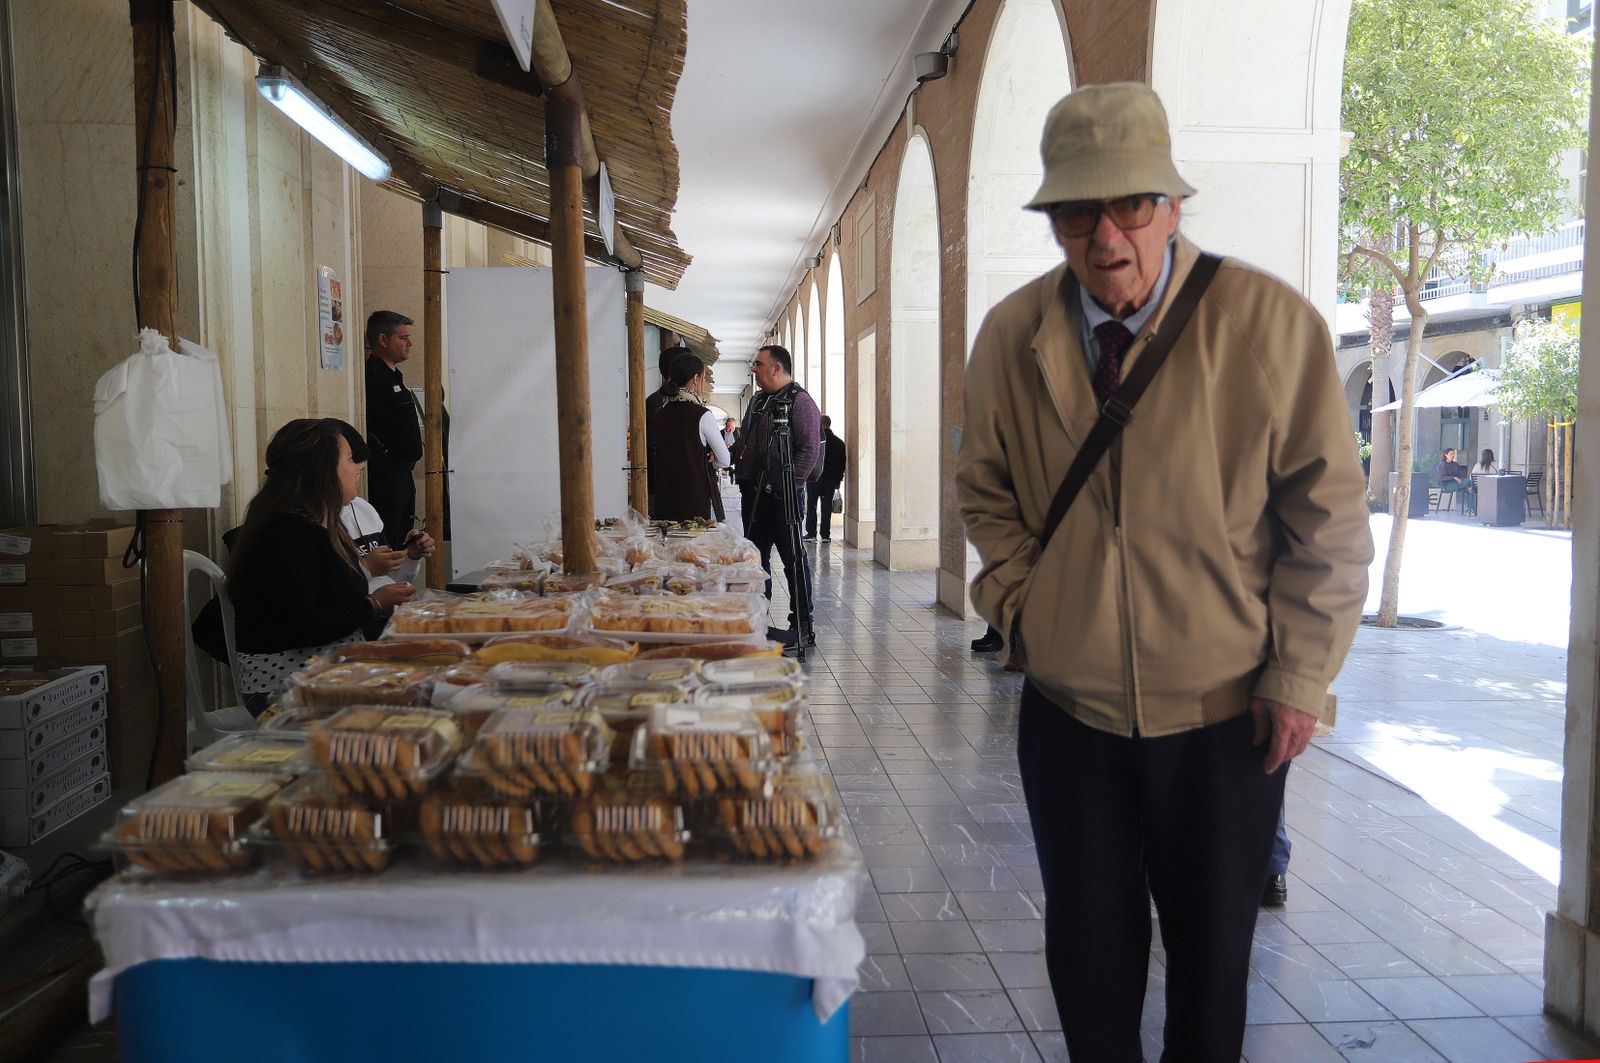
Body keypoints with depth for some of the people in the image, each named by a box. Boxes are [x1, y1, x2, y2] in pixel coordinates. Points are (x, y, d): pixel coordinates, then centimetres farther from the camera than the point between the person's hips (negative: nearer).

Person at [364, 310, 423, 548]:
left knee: (402, 542, 14)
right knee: (386, 545, -9)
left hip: (402, 473, 10)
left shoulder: (394, 375, 18)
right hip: (385, 474, -10)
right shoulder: (373, 375, -14)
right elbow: (367, 429, -23)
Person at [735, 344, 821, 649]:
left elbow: (810, 447, -15)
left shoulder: (799, 400, -9)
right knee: (756, 556, 13)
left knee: (793, 558, -3)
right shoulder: (758, 401, 17)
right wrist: (744, 478, 10)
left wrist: (790, 484, -18)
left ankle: (802, 625, 4)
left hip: (783, 495, -8)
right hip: (754, 494, 8)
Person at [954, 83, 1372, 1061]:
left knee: (1213, 946, 15)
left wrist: (1299, 675, -9)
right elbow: (986, 488, 11)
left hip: (1227, 710, -2)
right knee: (1089, 944, 15)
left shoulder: (1271, 321, -12)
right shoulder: (1011, 336, -3)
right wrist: (1021, 600, -2)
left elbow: (1328, 516, -7)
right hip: (1068, 703, 2)